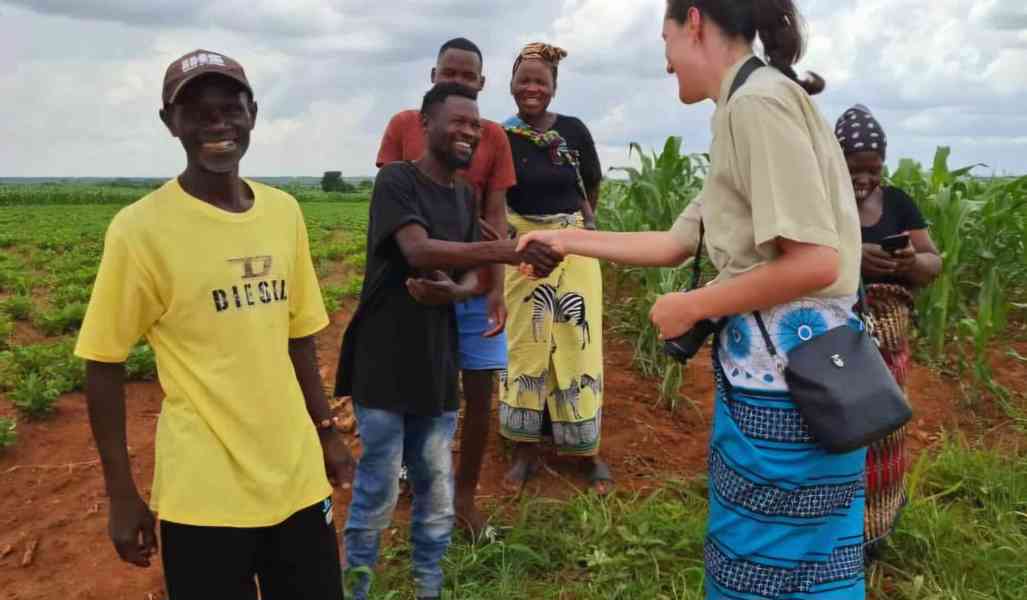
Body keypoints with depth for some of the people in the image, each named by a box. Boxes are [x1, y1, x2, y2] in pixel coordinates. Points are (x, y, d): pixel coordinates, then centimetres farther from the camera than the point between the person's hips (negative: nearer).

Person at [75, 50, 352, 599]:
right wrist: (122, 494, -5)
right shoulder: (140, 228, -12)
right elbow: (104, 363, -6)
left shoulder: (284, 211, 2)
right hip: (202, 496, -4)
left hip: (297, 478, 5)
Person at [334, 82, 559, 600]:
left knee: (436, 493, 14)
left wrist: (453, 291, -17)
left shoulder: (465, 195, 10)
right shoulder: (397, 180, -11)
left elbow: (471, 275, 8)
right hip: (385, 365, -6)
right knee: (376, 495, 3)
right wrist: (510, 250, -37)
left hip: (437, 366, 6)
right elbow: (419, 251, -27)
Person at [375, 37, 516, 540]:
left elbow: (496, 216, -2)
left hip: (476, 287, 1)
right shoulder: (403, 126, 0)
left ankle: (465, 497, 22)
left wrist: (497, 288, -11)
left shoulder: (494, 137, 1)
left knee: (480, 395, 5)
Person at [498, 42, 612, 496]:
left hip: (575, 249, 1)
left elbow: (593, 187, 11)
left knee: (578, 346, 4)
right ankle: (526, 450, 17)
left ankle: (589, 451, 17)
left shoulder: (574, 131, -2)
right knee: (524, 347, 5)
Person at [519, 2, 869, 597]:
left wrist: (691, 307, -12)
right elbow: (674, 244, 19)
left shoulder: (757, 100, -14)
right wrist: (568, 239, 22)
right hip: (774, 360, 10)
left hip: (785, 363, -10)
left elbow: (815, 261, -24)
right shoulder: (750, 107, 17)